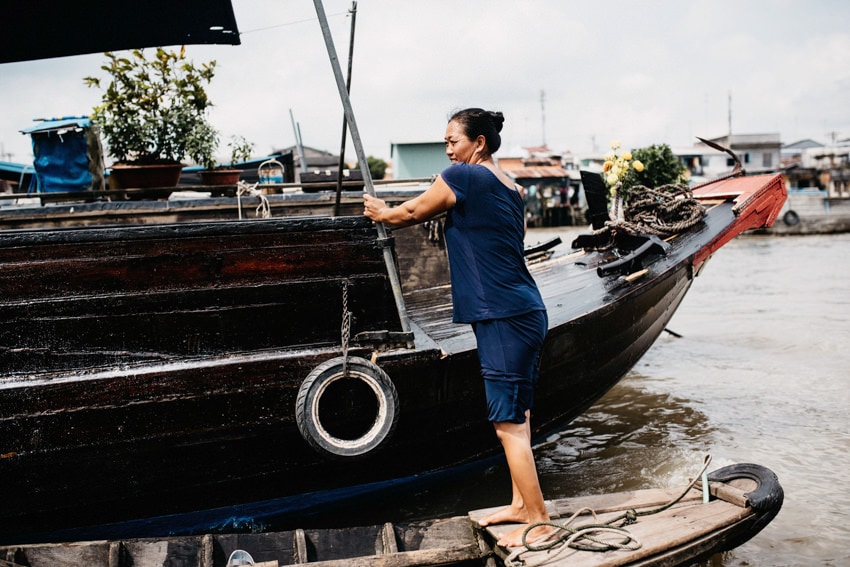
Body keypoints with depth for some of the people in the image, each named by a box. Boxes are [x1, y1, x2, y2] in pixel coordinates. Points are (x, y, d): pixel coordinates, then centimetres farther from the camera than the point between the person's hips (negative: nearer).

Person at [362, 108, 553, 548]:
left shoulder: (464, 177, -10)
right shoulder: (509, 186, 15)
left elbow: (412, 213, 1)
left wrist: (381, 213, 21)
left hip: (504, 318, -10)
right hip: (522, 312, 10)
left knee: (508, 424, -4)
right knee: (516, 416, 17)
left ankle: (538, 521, 2)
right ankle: (521, 503, 28)